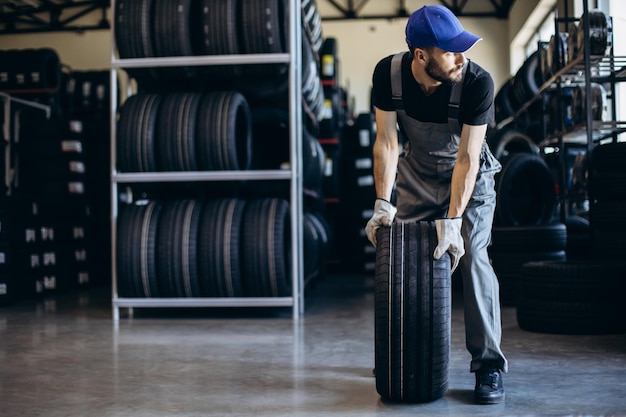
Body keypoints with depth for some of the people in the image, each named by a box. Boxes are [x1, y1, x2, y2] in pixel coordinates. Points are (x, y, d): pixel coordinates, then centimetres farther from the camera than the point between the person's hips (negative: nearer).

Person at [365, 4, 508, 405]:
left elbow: (467, 158, -28)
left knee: (472, 260, -15)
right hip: (416, 173, 3)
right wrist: (383, 203, -23)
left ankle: (489, 365, -8)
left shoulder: (478, 82, -30)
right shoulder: (389, 74, -21)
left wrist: (452, 221, -33)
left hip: (470, 176, -3)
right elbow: (387, 140, -16)